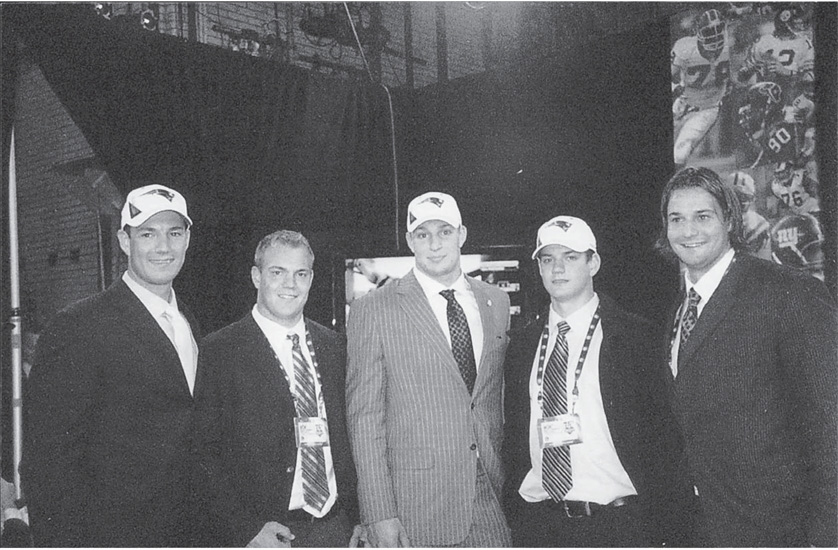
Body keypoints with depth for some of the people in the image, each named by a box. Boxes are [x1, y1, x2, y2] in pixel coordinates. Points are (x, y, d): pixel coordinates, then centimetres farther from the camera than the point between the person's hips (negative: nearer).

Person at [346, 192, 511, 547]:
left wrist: (508, 485, 8)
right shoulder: (373, 310, -5)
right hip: (418, 509, -3)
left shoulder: (497, 303, 9)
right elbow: (364, 417, -7)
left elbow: (497, 402, 14)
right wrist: (380, 515, -12)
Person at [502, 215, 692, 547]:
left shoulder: (635, 336, -4)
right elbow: (513, 435, 10)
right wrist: (512, 515, 5)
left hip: (616, 523, -3)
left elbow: (661, 433, -4)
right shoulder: (522, 342, 6)